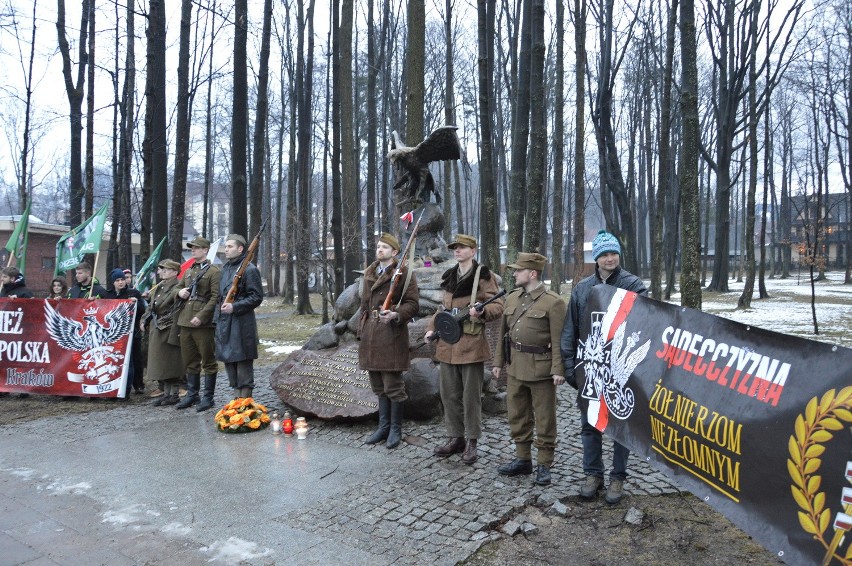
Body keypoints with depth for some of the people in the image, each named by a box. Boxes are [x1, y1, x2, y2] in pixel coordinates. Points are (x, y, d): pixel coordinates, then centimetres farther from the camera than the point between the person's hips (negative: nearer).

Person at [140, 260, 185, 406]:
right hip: (156, 331, 9)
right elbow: (151, 306, 22)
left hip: (169, 331, -9)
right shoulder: (158, 287, 15)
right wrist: (144, 321, 13)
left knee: (171, 362, -2)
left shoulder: (177, 288, -13)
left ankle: (174, 394, 7)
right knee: (159, 362, 12)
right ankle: (166, 393, 21)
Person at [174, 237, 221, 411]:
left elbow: (216, 297, -13)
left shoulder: (214, 271, -6)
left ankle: (208, 397, 10)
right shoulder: (188, 271, 17)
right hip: (185, 321, 7)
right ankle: (192, 394, 25)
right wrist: (180, 292, 3)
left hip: (204, 323, -7)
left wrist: (201, 317, -20)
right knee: (189, 360, 14)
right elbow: (178, 287, 28)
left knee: (208, 360, 2)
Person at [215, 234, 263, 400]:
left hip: (241, 324, -8)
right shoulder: (225, 268, 14)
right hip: (224, 322, 8)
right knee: (229, 361, 14)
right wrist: (218, 316, 17)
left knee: (243, 363, -2)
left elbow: (257, 297, -13)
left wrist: (235, 307, -20)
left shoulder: (249, 269, -10)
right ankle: (237, 397, 26)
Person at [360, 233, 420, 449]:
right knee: (378, 385, 13)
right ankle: (384, 426, 25)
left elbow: (413, 304, -8)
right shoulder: (369, 273, 17)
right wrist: (362, 330, 19)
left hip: (391, 334, -7)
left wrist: (395, 314, -24)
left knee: (393, 385, -1)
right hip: (371, 335, 7)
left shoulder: (404, 274, -4)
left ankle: (396, 429, 13)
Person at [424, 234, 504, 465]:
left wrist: (481, 311, -28)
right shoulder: (448, 277, 13)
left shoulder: (483, 276, -6)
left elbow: (497, 306, -9)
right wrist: (432, 328, 10)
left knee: (471, 396, 2)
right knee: (449, 394, 11)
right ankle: (455, 438, 25)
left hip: (471, 344, -6)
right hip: (447, 343, 6)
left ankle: (472, 442, 16)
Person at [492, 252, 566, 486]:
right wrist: (498, 361, 13)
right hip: (515, 367, 7)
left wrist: (558, 370, -17)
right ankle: (523, 459, 29)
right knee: (517, 416, 15)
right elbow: (503, 332, 14)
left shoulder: (553, 302, -11)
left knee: (544, 420, 5)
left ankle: (544, 465, 19)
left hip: (541, 368, -6)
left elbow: (559, 340, -13)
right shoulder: (512, 298, 9)